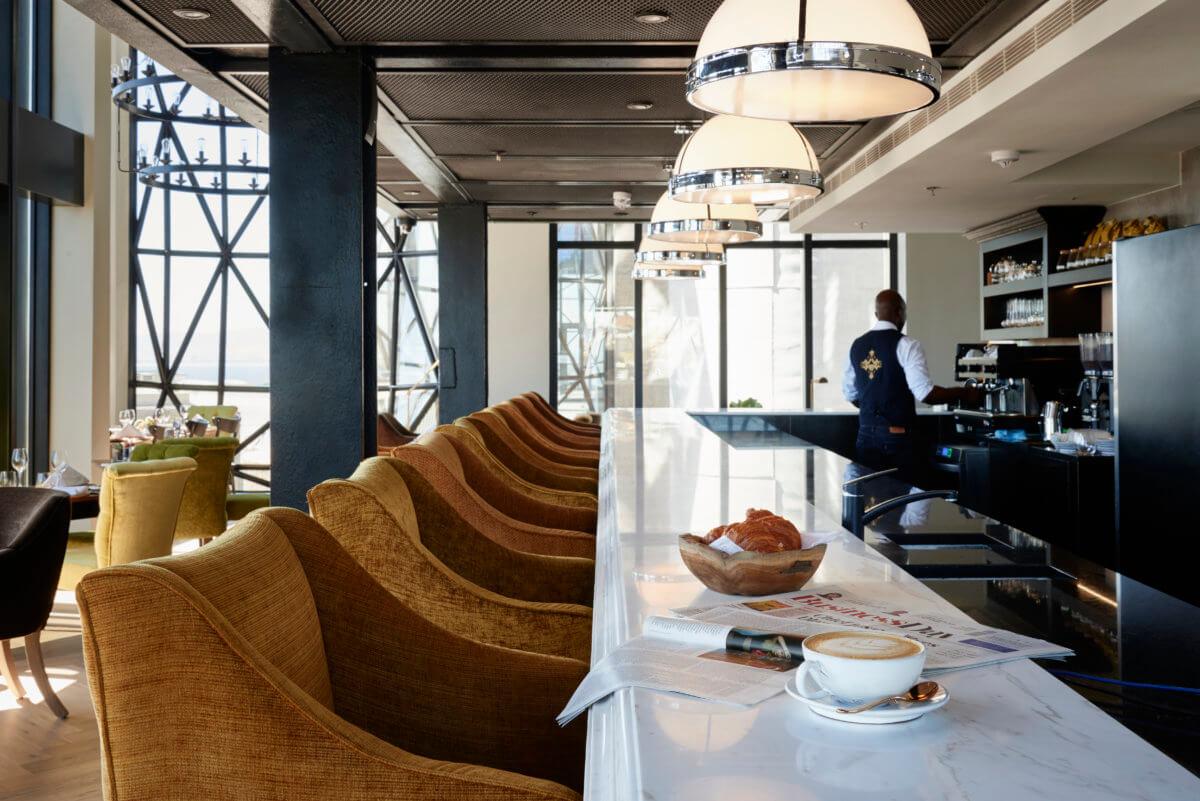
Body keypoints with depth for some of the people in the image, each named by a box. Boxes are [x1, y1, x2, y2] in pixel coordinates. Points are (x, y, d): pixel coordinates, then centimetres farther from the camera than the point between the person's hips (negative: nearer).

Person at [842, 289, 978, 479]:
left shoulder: (857, 346, 8)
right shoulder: (906, 345, -10)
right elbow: (925, 393, -17)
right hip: (897, 436, -5)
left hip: (866, 434, 5)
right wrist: (962, 393, -3)